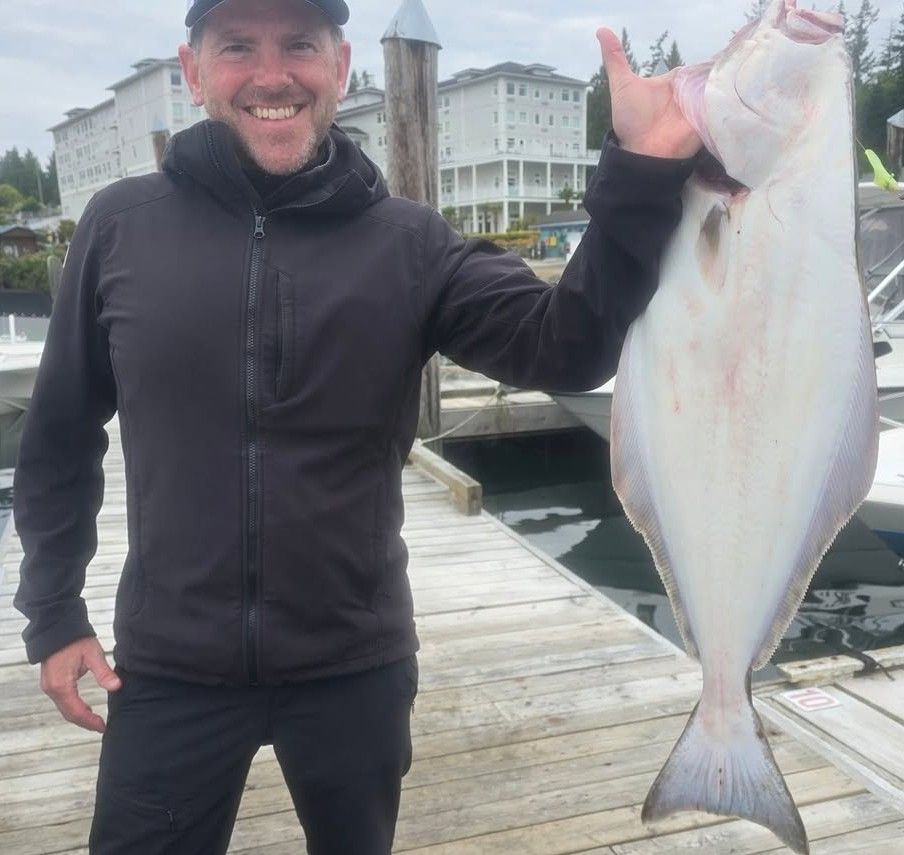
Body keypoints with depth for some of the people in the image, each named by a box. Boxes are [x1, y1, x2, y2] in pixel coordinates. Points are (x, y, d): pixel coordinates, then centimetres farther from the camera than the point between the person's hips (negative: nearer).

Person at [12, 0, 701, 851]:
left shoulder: (408, 242, -6)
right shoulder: (122, 224, -5)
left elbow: (566, 346, -18)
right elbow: (61, 432, 3)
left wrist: (642, 173, -30)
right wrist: (52, 611, 4)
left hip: (356, 665, 1)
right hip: (169, 668, 0)